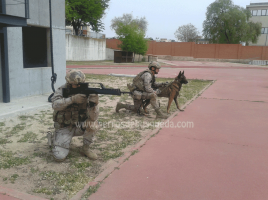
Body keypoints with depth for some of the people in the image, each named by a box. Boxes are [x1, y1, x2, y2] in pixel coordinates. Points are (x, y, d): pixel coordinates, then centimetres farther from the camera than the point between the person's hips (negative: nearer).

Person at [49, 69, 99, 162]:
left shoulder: (86, 93, -11)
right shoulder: (61, 91, -11)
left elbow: (93, 118, -20)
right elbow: (55, 105, -33)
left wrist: (93, 104, -39)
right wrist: (72, 99, -44)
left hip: (79, 126, 2)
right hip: (64, 127, -1)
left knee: (93, 124, -29)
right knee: (60, 156, -17)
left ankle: (85, 148, -2)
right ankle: (55, 139, 19)